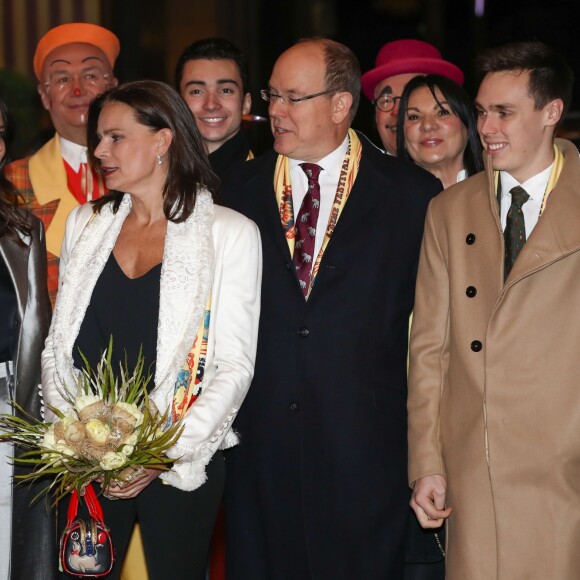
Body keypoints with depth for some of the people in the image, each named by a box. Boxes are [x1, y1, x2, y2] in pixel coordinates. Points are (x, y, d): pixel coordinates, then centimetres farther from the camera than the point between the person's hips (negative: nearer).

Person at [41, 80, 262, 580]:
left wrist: (169, 453, -16)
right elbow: (57, 345, 10)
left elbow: (235, 365, -7)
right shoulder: (85, 224, 9)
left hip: (181, 463, -3)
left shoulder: (230, 233, -3)